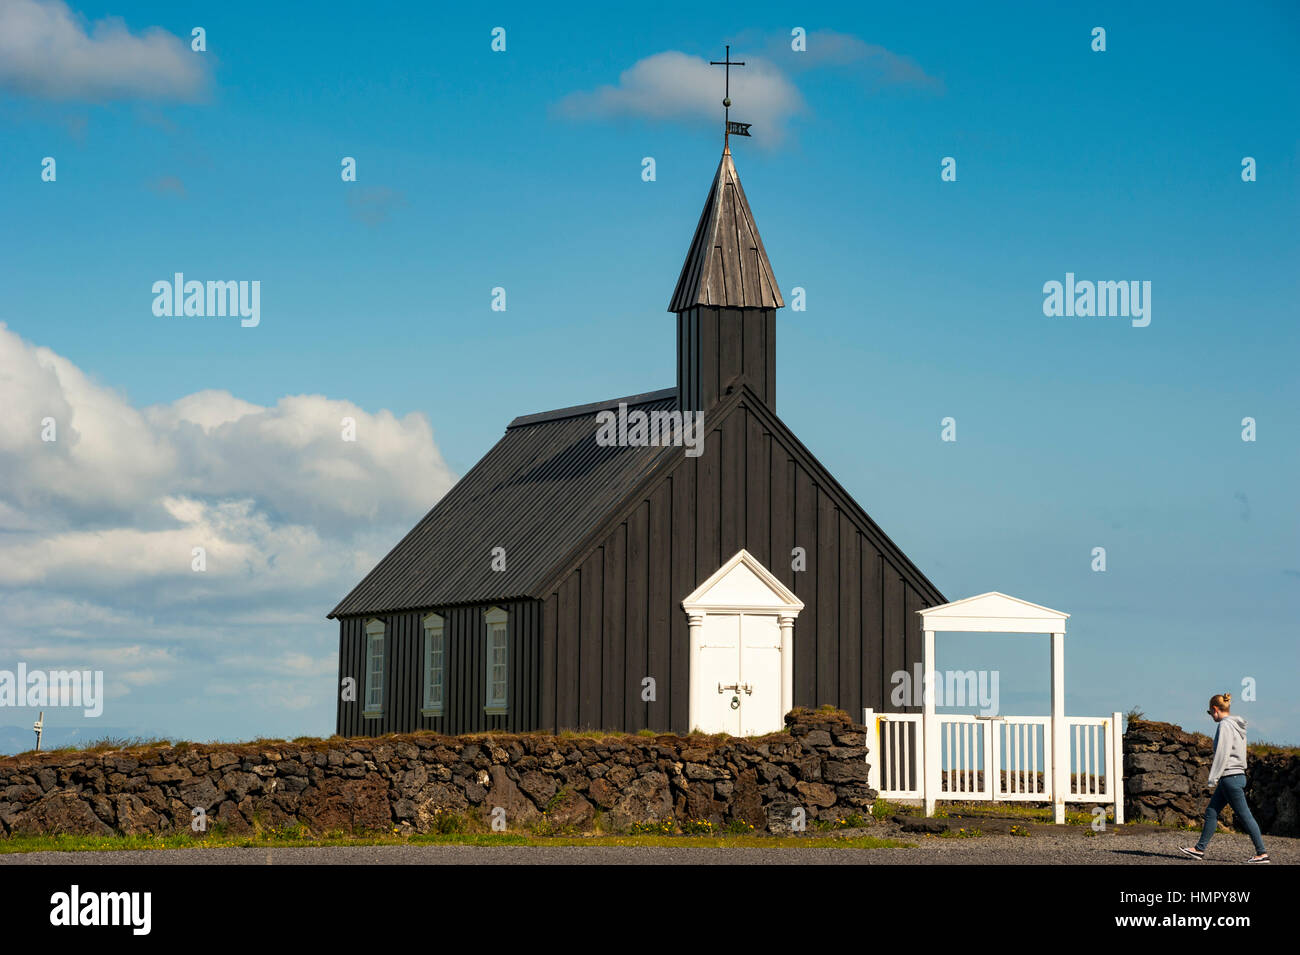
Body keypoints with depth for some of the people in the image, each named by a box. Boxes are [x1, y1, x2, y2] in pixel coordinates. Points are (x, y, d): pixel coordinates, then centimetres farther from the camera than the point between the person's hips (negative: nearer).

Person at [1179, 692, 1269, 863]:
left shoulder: (1225, 725, -15)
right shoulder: (1237, 726, 13)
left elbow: (1222, 754, -19)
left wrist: (1213, 780, -16)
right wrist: (1215, 766, 22)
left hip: (1230, 777, -10)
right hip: (1237, 775, 10)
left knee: (1244, 816, -5)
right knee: (1211, 812, 13)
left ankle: (1262, 853, -2)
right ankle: (1200, 849, 17)